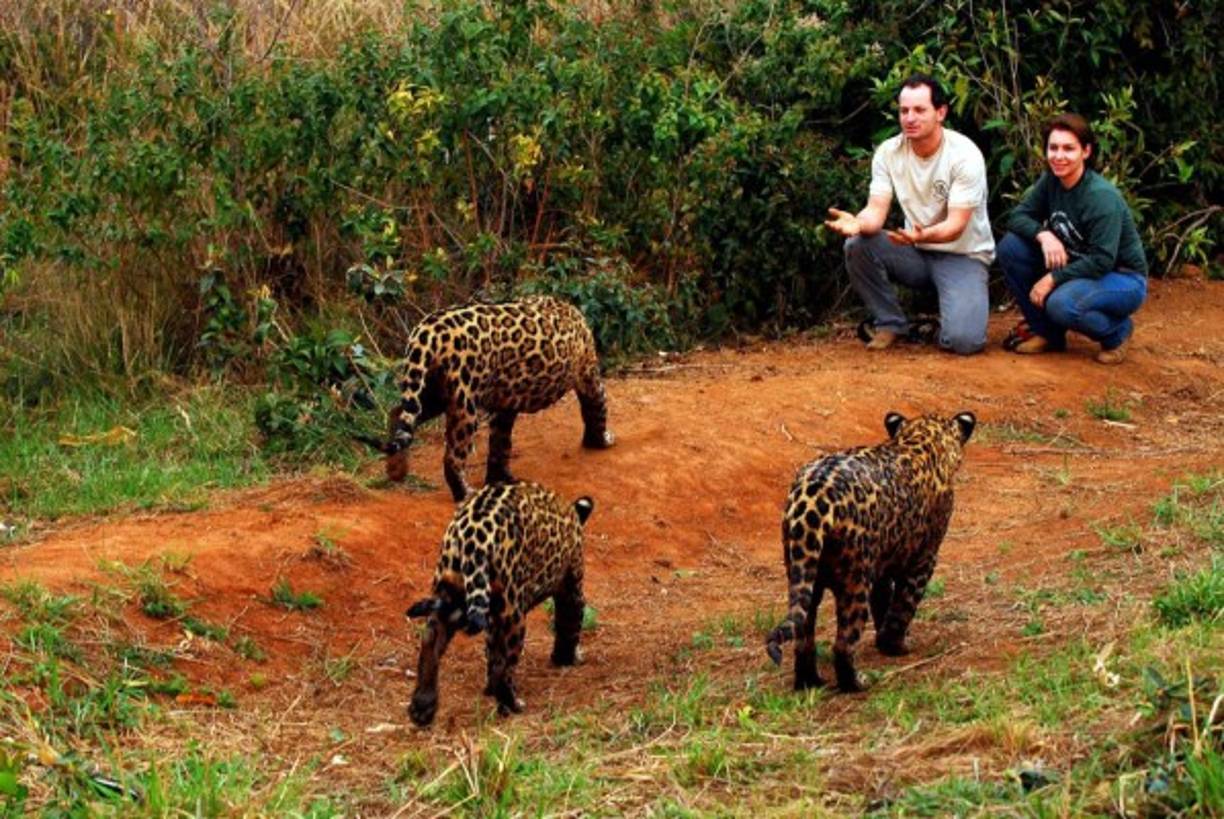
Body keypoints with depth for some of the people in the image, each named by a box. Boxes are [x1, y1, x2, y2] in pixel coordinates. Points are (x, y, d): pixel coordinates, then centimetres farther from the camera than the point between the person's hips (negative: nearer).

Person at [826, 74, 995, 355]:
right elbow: (877, 210, -13)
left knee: (962, 340, -27)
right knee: (857, 245, -23)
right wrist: (858, 224, -38)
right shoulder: (888, 152, -6)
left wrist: (921, 235, -46)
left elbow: (955, 226, -24)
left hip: (962, 255, -4)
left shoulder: (965, 155, -19)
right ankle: (890, 322, -3)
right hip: (916, 255, 4)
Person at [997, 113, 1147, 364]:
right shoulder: (1050, 181, -5)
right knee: (1011, 247, -10)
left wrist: (1053, 278, -27)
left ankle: (1117, 331, -3)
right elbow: (1018, 216, -2)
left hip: (1122, 279, -7)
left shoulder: (1102, 197, -26)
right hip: (1076, 270, 7)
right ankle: (1045, 331, 5)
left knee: (1061, 304, -36)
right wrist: (1043, 235, -23)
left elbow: (1102, 261, -28)